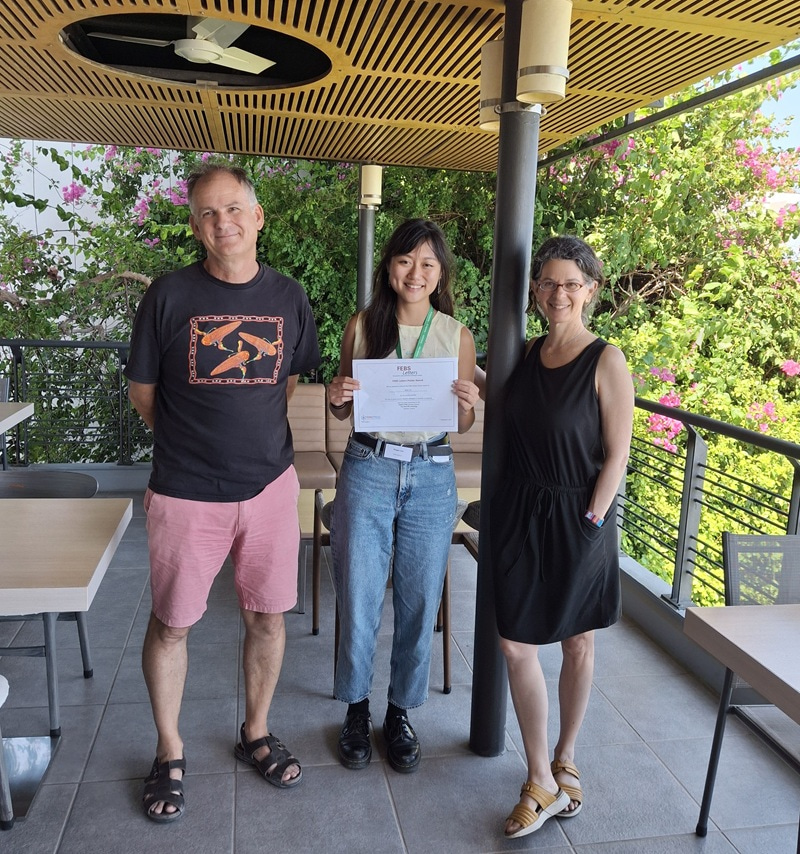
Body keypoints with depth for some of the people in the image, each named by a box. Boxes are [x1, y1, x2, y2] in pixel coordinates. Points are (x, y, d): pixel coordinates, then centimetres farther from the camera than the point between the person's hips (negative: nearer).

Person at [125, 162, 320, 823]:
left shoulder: (288, 298, 2)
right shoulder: (170, 296, -6)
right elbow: (144, 392, 4)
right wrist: (194, 443, 11)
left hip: (270, 485, 3)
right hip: (186, 493, -2)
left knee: (268, 616, 12)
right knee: (171, 623, 10)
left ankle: (257, 733, 36)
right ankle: (170, 753, 33)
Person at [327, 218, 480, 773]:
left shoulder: (458, 336, 1)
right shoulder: (362, 326, 1)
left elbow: (465, 427, 7)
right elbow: (343, 411, 9)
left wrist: (467, 405, -15)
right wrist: (338, 398, -13)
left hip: (431, 478, 1)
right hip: (367, 472, 0)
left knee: (419, 603, 9)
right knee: (359, 600, 7)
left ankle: (401, 711, 32)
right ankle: (357, 709, 30)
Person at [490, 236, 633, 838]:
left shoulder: (606, 361, -11)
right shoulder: (528, 354, 5)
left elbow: (617, 454, -10)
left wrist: (591, 523, -12)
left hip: (579, 519, -4)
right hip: (520, 515, 5)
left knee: (578, 644, 14)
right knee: (516, 646, 4)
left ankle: (565, 762, 35)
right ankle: (543, 784, 19)